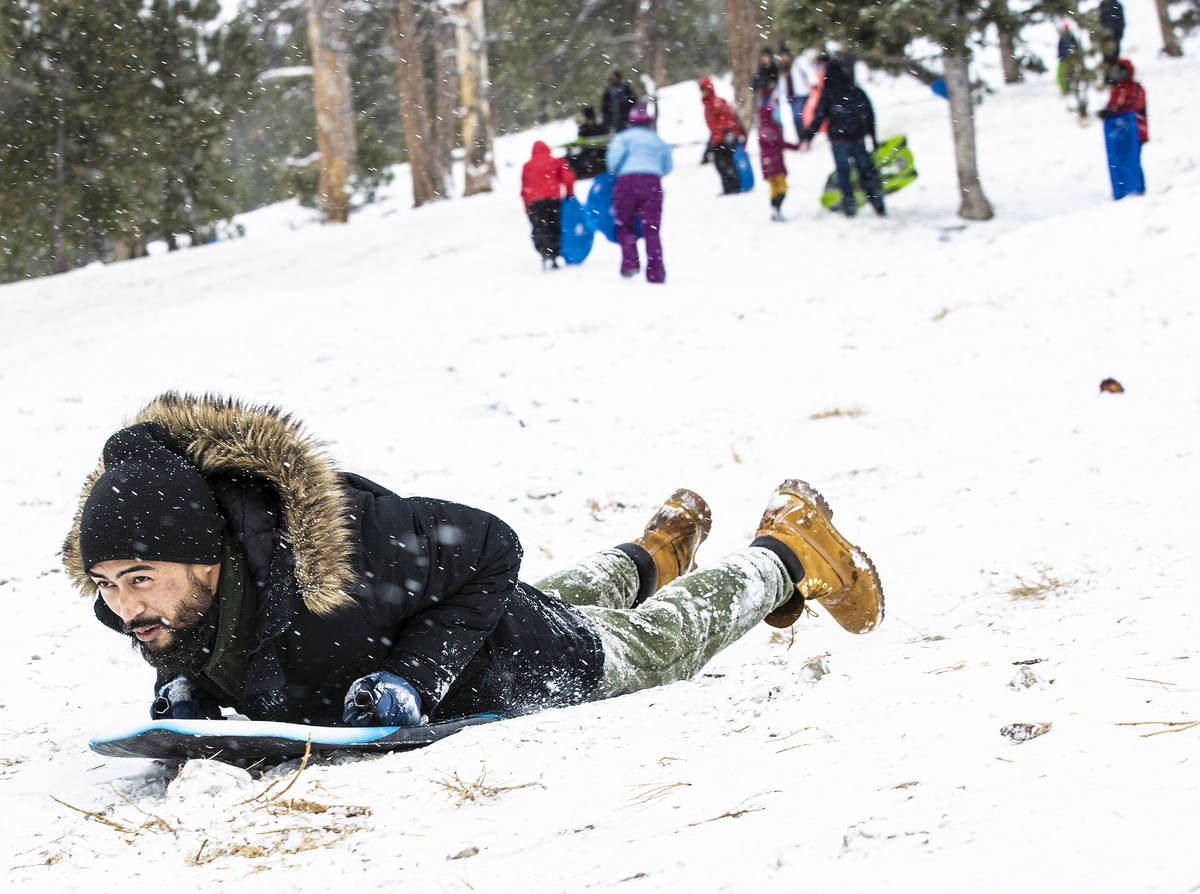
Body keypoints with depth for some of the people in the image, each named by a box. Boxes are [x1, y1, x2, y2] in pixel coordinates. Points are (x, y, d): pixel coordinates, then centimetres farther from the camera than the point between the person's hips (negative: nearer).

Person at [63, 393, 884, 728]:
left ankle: (787, 547, 49)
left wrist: (416, 676, -41)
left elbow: (488, 549, -32)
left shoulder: (341, 546, -47)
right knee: (573, 598, 38)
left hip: (515, 668, -6)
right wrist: (186, 687, -24)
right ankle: (652, 554, 68)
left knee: (657, 644, 25)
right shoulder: (151, 598, -28)